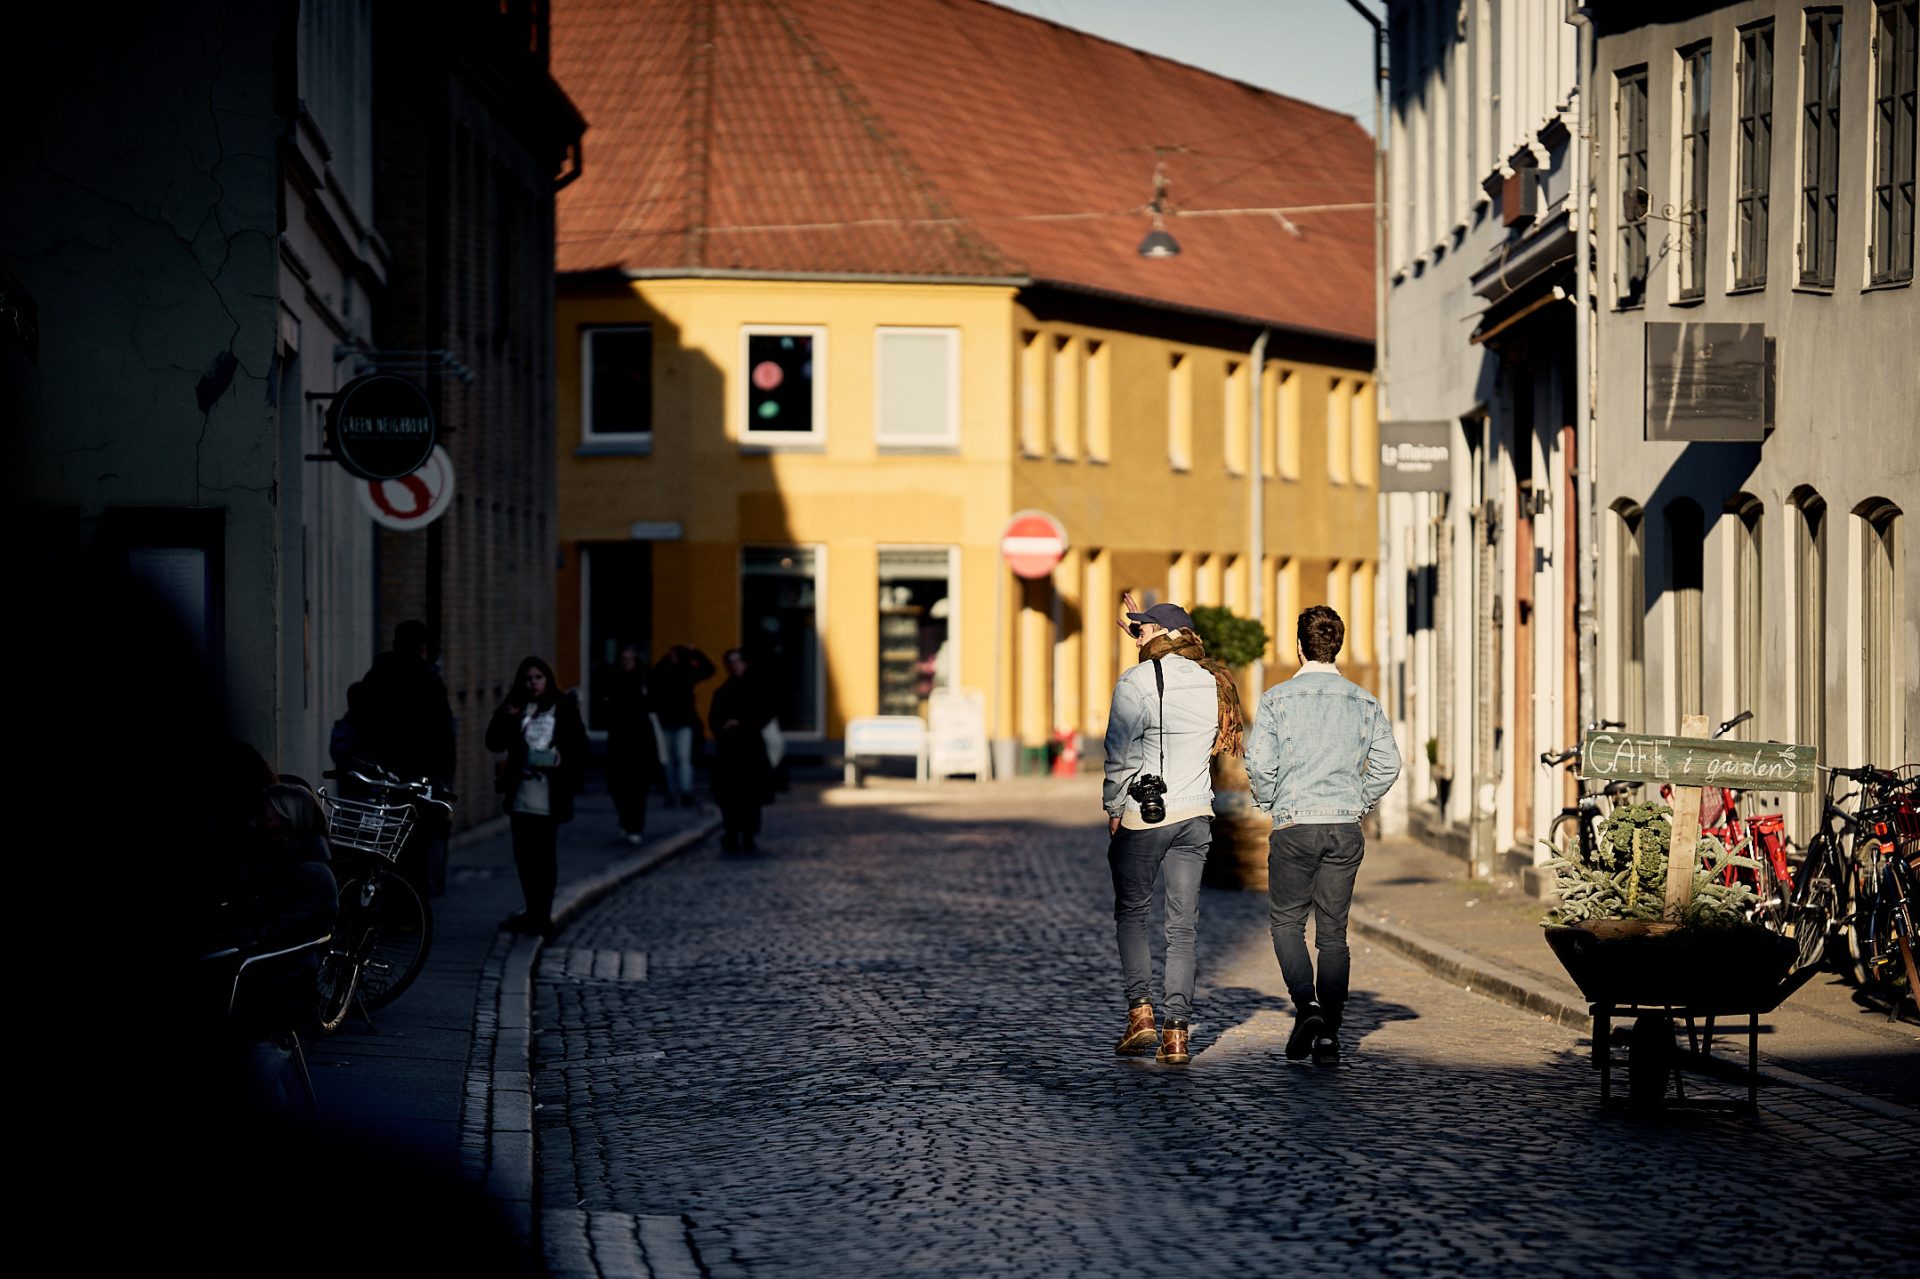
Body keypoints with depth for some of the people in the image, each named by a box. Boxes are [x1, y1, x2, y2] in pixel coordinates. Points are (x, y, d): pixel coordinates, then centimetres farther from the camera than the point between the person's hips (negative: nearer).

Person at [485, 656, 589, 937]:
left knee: (544, 857, -2)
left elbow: (580, 746, 1)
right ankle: (533, 912, 21)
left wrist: (563, 759, -18)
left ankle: (542, 916, 3)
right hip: (521, 795, 4)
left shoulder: (564, 708, 1)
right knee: (524, 856, 10)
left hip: (549, 798, -4)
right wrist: (505, 718, -10)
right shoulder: (517, 709, 10)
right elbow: (494, 743, 6)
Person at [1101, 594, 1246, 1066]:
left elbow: (1120, 753, -11)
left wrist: (1113, 809, 1)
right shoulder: (1212, 682, 6)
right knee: (1182, 927, 5)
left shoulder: (1137, 682, -12)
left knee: (1131, 913, 12)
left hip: (1143, 815, -5)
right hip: (1197, 815, 5)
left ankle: (1140, 1010, -1)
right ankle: (1177, 1032, 1)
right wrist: (1132, 622, 32)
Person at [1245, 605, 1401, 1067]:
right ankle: (1329, 1036, 3)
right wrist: (1359, 802, 12)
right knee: (1333, 931, 8)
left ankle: (1306, 1002, -12)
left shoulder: (1277, 698, -4)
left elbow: (1259, 762, -10)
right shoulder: (1364, 701, 6)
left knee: (1286, 921, 11)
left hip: (1295, 826, -3)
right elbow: (1387, 763, 1)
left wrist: (1269, 803, 7)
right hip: (1346, 829, 3)